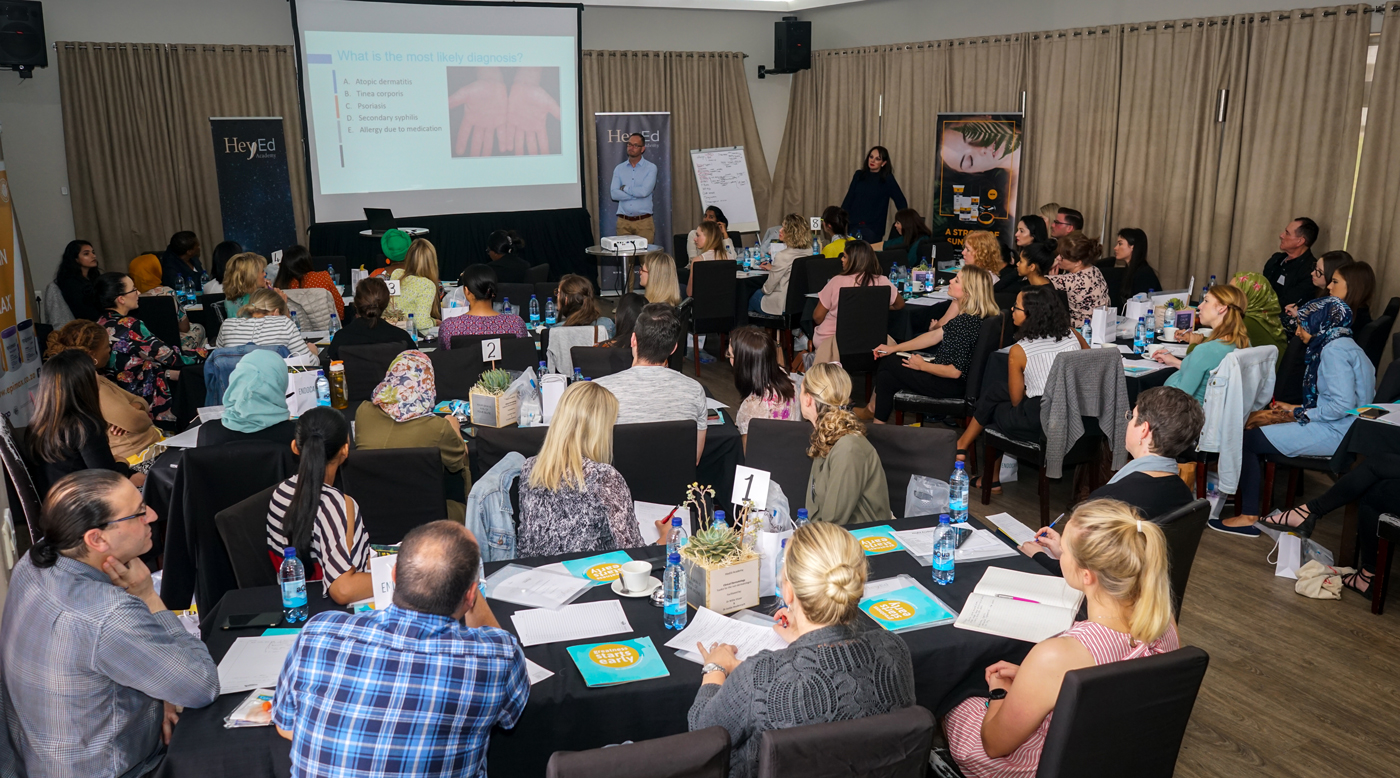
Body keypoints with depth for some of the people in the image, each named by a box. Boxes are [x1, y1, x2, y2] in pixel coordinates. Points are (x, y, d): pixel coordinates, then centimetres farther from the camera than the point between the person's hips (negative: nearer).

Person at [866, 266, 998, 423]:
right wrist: (893, 348, 12)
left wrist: (922, 365, -10)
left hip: (950, 385, -9)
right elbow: (935, 336, 10)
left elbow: (955, 371, -28)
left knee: (887, 367, 7)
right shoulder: (968, 315, 1)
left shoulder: (967, 322, -29)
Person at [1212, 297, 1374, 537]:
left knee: (1247, 439, -10)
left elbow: (1342, 405, -25)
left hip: (1335, 433, -11)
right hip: (1337, 429, 11)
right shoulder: (1343, 346, 16)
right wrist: (1295, 409, 14)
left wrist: (1297, 415, -14)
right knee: (1257, 429, 12)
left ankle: (1249, 517, -5)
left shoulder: (1335, 350, -16)